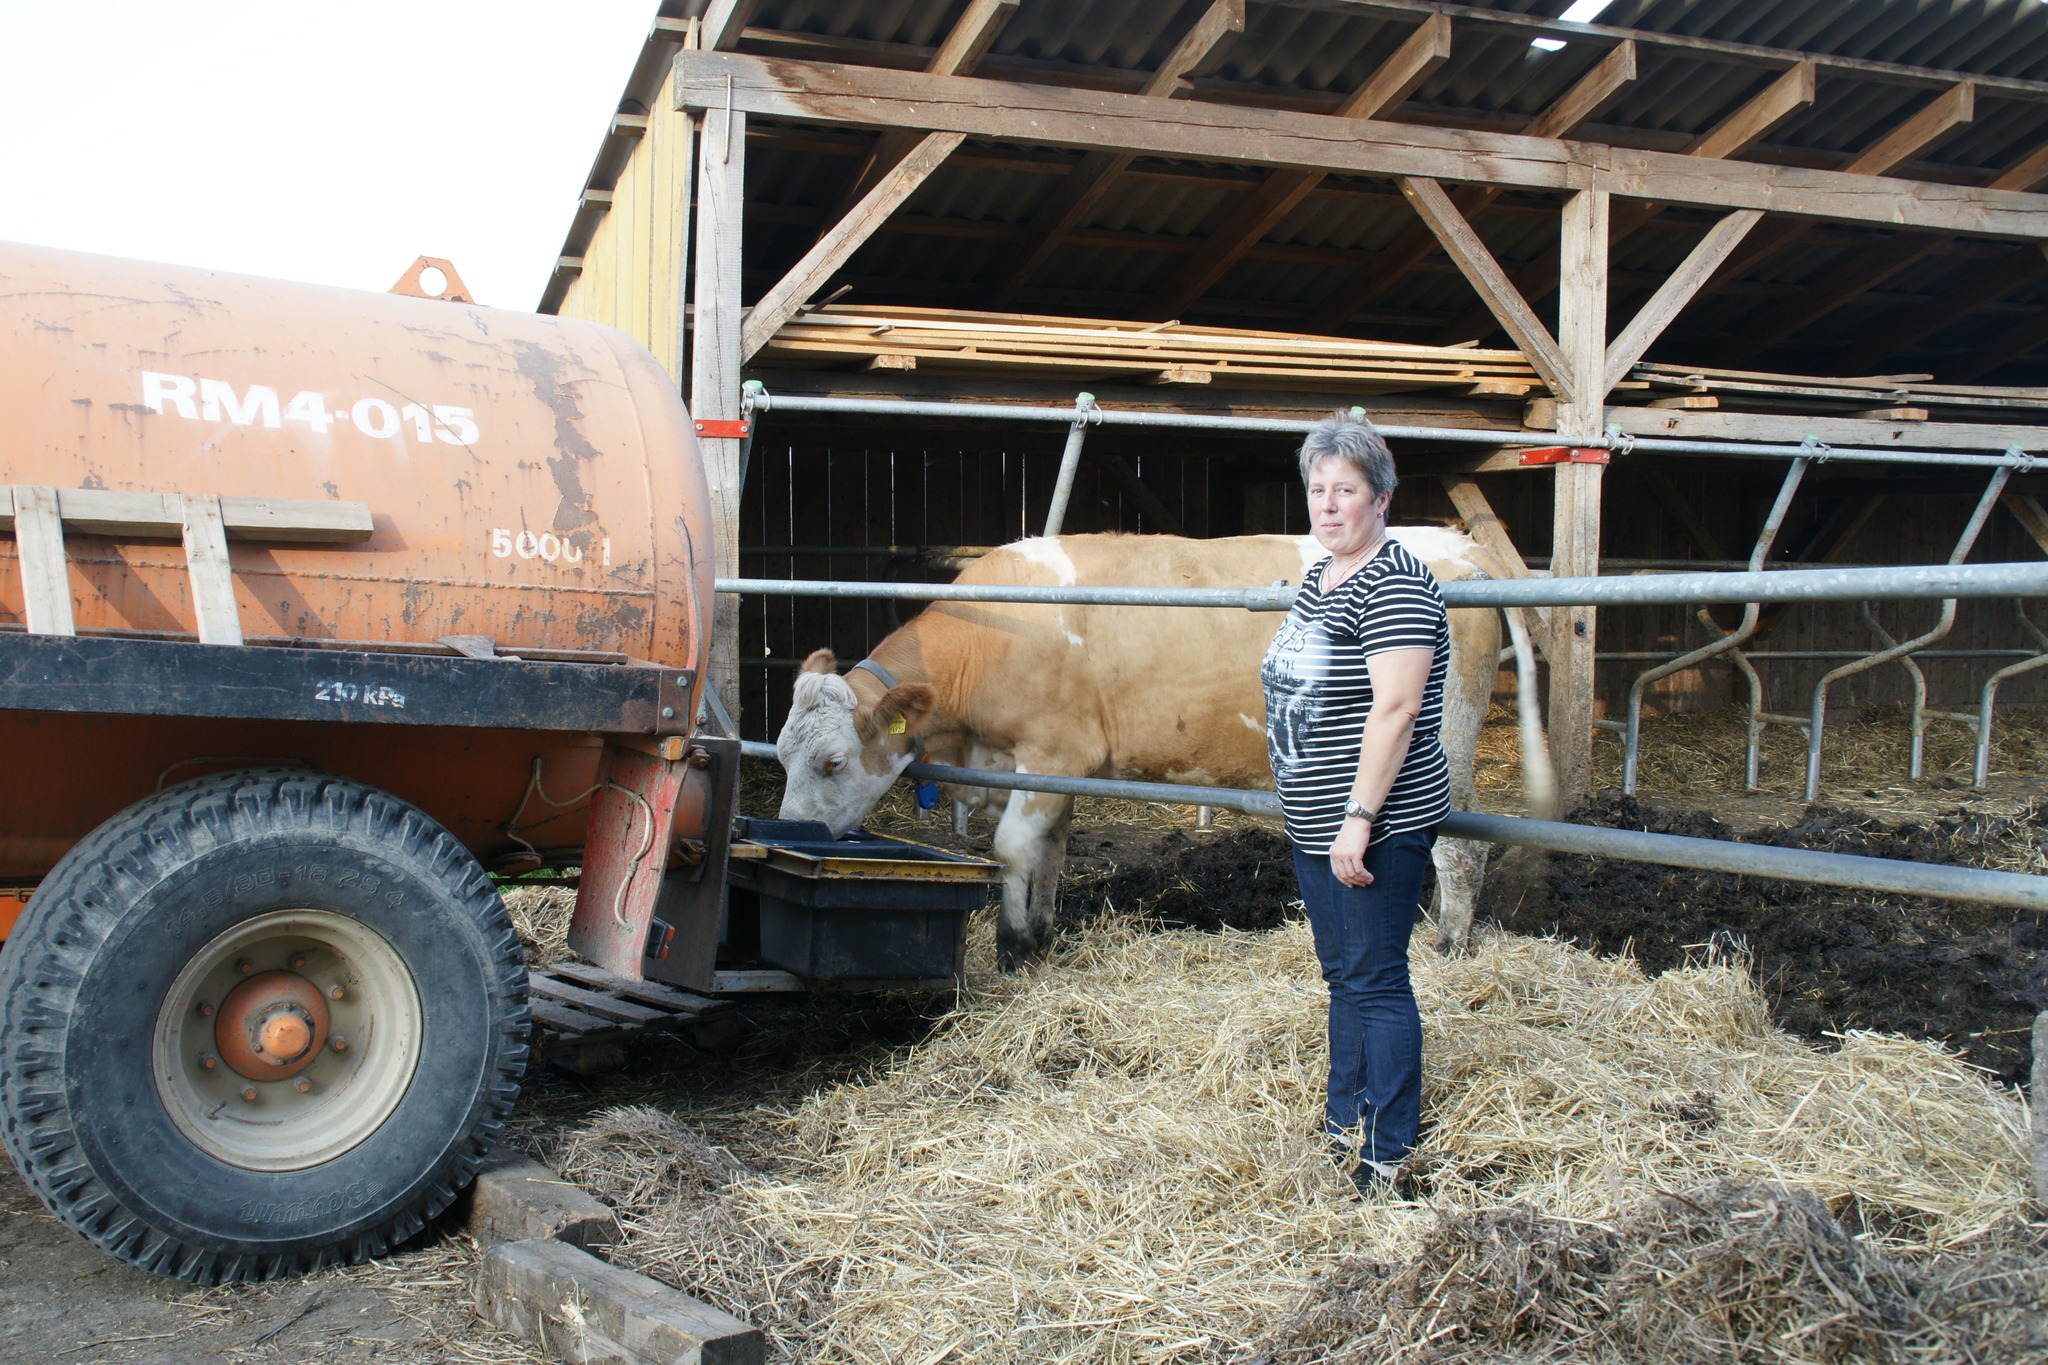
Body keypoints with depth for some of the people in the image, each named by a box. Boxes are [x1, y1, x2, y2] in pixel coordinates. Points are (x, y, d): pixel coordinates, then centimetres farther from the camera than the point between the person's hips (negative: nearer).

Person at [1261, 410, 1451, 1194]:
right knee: (1342, 975, 17)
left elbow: (1395, 709, -23)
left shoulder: (1395, 586, -16)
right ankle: (1344, 1121, 29)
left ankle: (1385, 1153, 7)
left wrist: (1359, 820, -25)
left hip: (1380, 827, -9)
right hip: (1314, 825, 9)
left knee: (1375, 980, -2)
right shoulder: (1320, 579, 13)